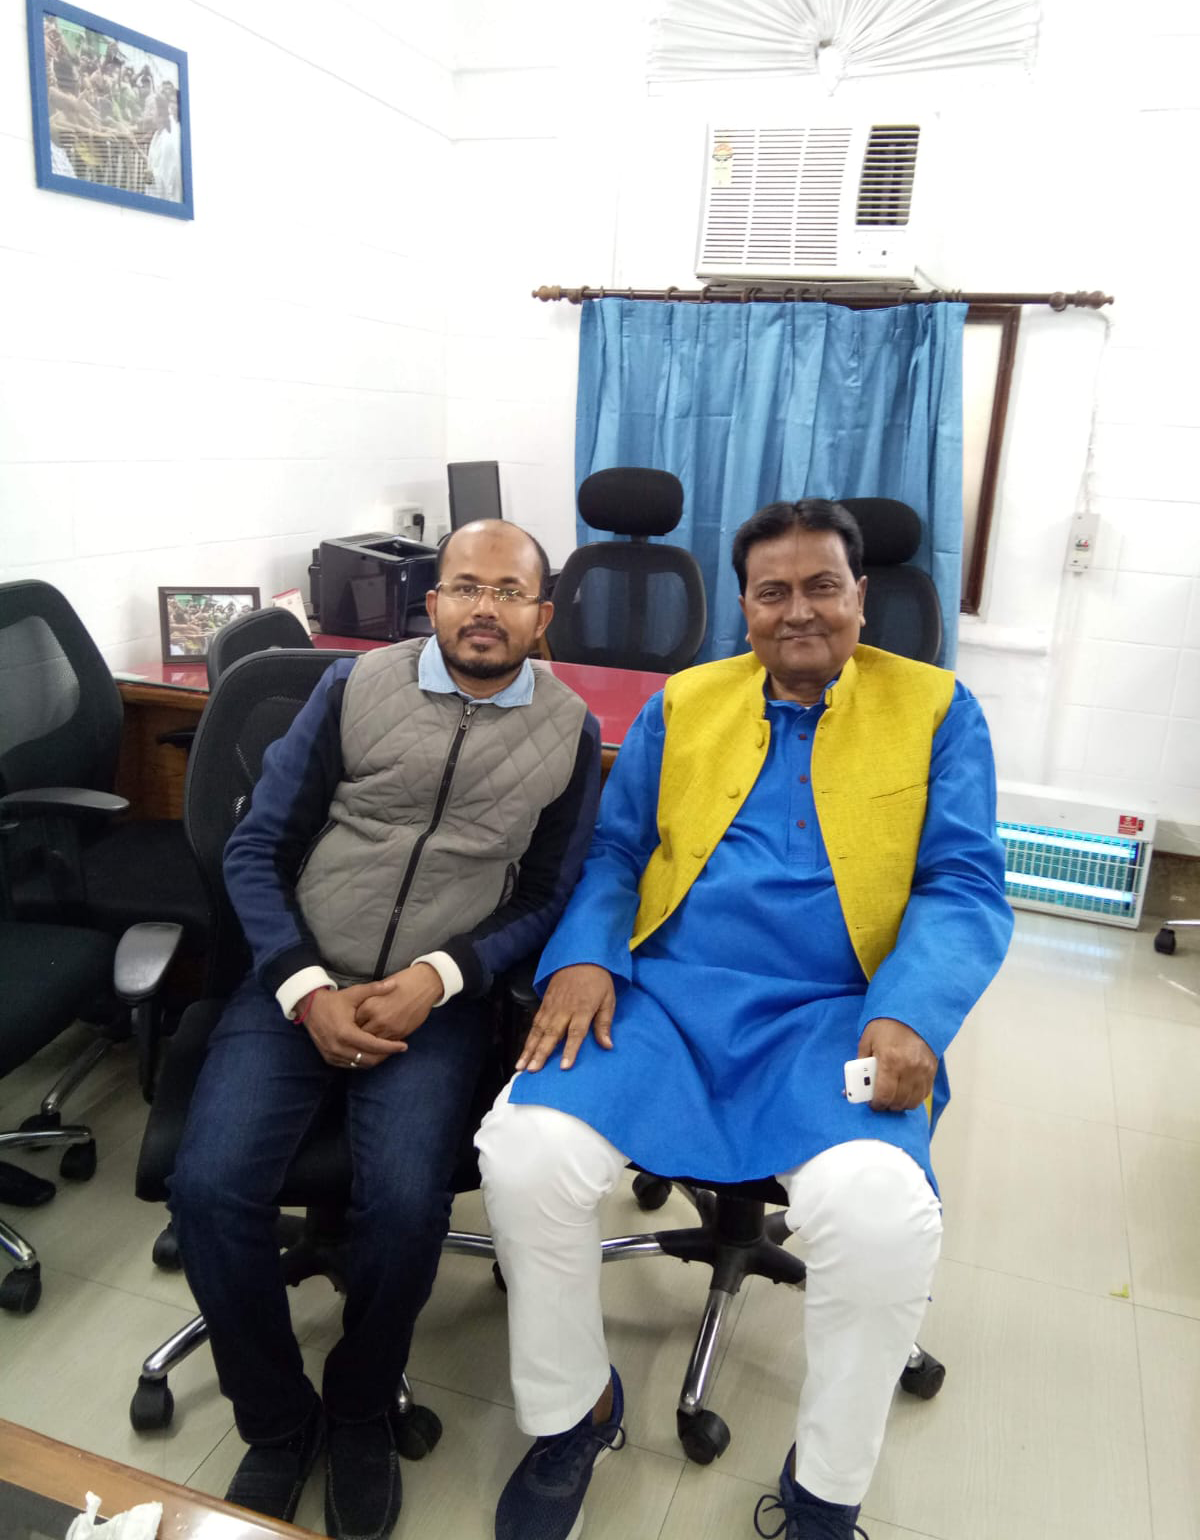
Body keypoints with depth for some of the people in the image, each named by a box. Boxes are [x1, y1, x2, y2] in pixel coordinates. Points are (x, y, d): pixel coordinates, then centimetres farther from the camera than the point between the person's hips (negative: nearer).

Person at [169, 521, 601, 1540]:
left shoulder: (570, 731, 2)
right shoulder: (356, 687, 1)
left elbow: (546, 899, 3)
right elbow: (257, 848, 1)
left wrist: (435, 980, -13)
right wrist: (307, 989, -12)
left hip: (437, 1000, -1)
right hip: (299, 983, 2)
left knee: (405, 1200, -23)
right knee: (210, 1186, -19)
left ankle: (360, 1412, 10)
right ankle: (277, 1420, 10)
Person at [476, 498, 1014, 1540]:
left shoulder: (935, 709, 9)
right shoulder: (682, 704, 16)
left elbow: (965, 885, 2)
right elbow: (613, 851, 13)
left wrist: (911, 1015, -16)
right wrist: (583, 955, -7)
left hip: (832, 1015, -1)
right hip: (663, 994, 2)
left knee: (883, 1215, -30)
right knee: (529, 1155, -23)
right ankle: (573, 1415, 9)